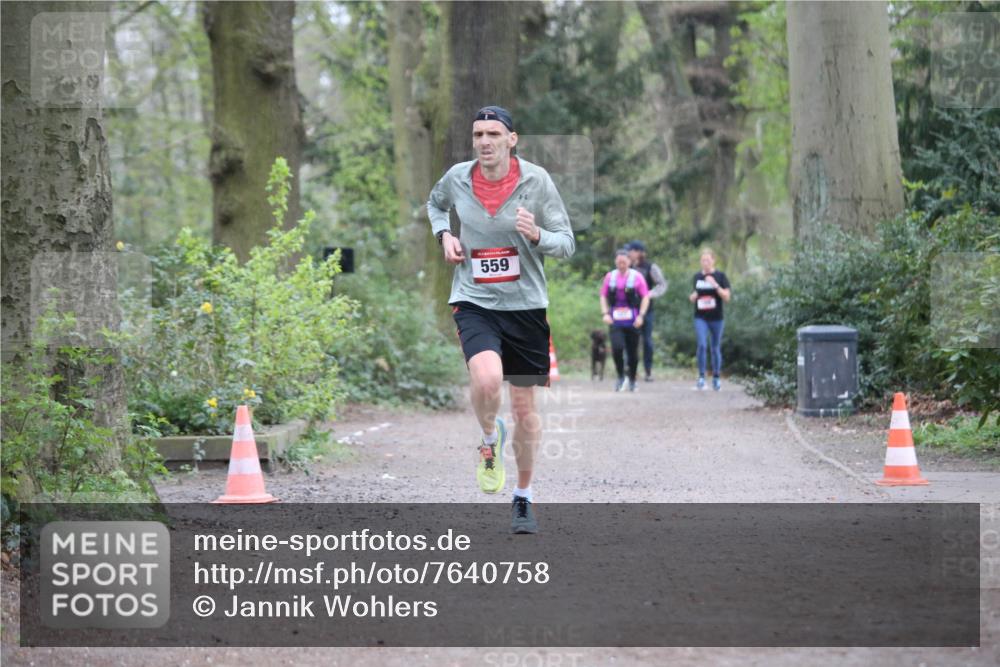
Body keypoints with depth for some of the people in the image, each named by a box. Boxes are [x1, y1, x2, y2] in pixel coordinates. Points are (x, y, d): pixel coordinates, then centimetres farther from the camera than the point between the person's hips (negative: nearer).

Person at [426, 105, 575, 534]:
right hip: (474, 302, 0)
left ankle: (523, 498, 28)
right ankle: (490, 440, 5)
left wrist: (536, 235, -25)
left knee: (525, 408, 8)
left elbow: (567, 244, -4)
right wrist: (443, 235, 3)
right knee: (487, 378, -29)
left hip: (525, 305, 0)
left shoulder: (536, 180, -8)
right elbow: (435, 204, 23)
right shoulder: (457, 178, -2)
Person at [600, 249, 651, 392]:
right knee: (617, 348, -18)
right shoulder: (610, 277, 7)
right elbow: (603, 296, 13)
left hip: (632, 321, -1)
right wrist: (605, 313, -1)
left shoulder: (637, 277, -1)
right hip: (615, 320, 1)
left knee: (633, 352, 5)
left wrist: (641, 316, -10)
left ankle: (632, 380, 21)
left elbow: (645, 297, 0)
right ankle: (620, 377, 1)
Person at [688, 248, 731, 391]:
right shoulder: (697, 277, 7)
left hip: (716, 318, -1)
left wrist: (715, 285, -20)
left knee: (716, 348, 8)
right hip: (700, 317, 1)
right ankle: (701, 376, -11)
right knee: (702, 345, -16)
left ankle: (716, 378, 20)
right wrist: (692, 297, -3)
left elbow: (727, 297, -8)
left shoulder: (720, 276, -2)